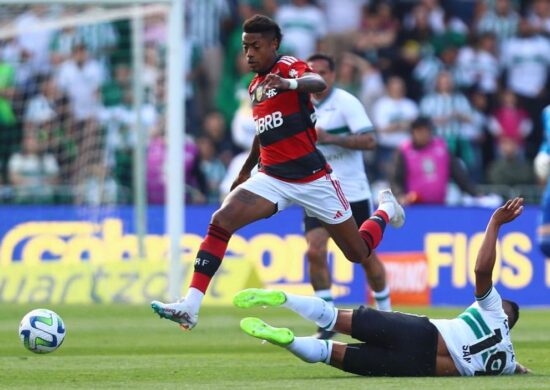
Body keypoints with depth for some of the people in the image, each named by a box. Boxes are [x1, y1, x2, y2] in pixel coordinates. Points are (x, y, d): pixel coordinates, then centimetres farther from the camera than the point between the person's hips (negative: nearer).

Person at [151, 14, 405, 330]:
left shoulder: (288, 67, -10)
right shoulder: (255, 86, 11)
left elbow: (319, 83, -33)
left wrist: (290, 84, -54)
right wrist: (245, 170, 35)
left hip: (313, 178, -5)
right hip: (272, 179, 5)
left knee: (359, 253, 5)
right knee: (221, 221, -21)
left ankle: (386, 209, 39)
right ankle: (191, 307, -26)